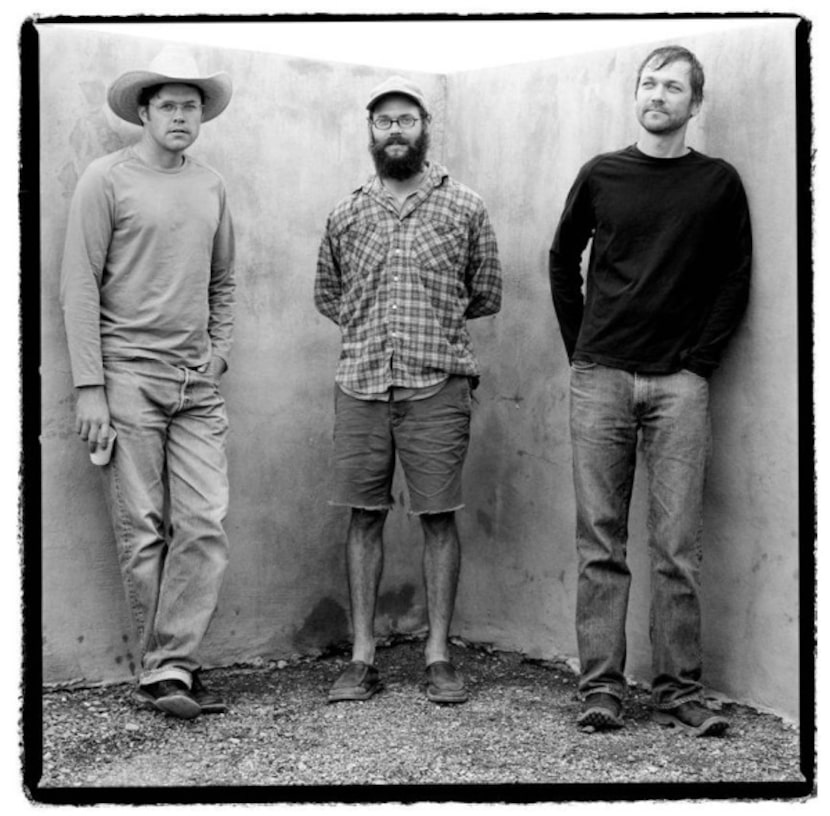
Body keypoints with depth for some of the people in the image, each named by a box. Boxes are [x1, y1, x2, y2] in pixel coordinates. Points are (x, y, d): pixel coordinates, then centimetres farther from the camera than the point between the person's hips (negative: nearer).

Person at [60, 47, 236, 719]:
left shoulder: (212, 185, 14)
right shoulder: (108, 179, -2)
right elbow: (80, 286, -5)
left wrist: (219, 355, 9)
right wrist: (89, 387, -11)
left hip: (199, 384, 5)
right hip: (129, 374, -4)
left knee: (205, 524, -5)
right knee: (144, 532, -1)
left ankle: (168, 668, 1)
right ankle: (167, 669, 8)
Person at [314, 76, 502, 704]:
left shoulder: (465, 207, 5)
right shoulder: (346, 214, 11)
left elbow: (486, 296, 11)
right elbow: (327, 295, 22)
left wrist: (432, 322, 10)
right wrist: (371, 328, 10)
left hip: (437, 386, -2)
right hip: (360, 386, 2)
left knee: (439, 517, 1)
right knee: (365, 516, 4)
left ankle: (439, 654, 10)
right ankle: (363, 657, 11)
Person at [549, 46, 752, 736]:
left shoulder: (718, 183, 7)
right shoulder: (601, 175, 10)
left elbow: (735, 282, 7)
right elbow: (563, 260, 17)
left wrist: (701, 361, -2)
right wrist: (580, 349, 9)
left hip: (679, 383, -1)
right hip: (600, 379, 1)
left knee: (677, 547, -2)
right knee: (601, 542, 1)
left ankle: (679, 691, 5)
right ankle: (601, 687, 6)